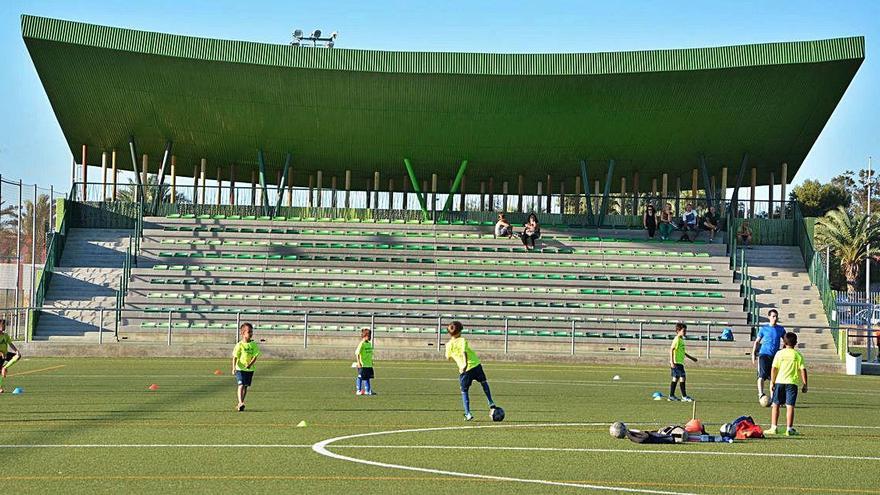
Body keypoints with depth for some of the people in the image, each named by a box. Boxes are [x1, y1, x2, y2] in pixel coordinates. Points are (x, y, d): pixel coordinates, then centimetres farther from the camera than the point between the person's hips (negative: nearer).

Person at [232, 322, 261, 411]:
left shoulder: (254, 345, 1)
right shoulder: (239, 345, -7)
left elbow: (255, 356, -4)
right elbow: (235, 357, -7)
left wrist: (250, 364, -21)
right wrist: (234, 367, -20)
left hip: (250, 369, 4)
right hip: (240, 368, -4)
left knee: (245, 386, 10)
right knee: (241, 385, -17)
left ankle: (240, 404, 22)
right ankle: (240, 403, -24)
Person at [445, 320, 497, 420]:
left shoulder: (449, 344, 2)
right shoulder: (462, 340, -6)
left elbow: (448, 357, 17)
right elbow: (464, 352, -24)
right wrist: (465, 363, -38)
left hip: (464, 370, 1)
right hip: (476, 366, -1)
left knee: (464, 391, 12)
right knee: (484, 383, 26)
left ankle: (467, 413, 2)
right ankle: (491, 403, 24)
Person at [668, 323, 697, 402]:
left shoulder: (681, 339, 16)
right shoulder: (677, 339, -13)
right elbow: (671, 350, -19)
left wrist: (691, 358, 33)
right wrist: (672, 362, -25)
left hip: (680, 362, 10)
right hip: (676, 362, -10)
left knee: (675, 378, 12)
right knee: (682, 378, -10)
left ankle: (671, 396, 16)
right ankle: (684, 396, -7)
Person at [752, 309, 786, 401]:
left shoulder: (781, 329, 9)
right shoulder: (764, 329, 3)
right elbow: (757, 341, 9)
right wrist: (753, 353, 0)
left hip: (775, 355, 3)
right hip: (764, 354, -3)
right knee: (762, 375, -19)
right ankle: (760, 394, -28)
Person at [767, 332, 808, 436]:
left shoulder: (779, 353, 1)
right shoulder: (798, 355, 1)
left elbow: (774, 369, -2)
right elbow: (803, 370, -2)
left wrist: (772, 382, 4)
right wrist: (804, 384, 4)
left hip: (779, 381, 0)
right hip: (792, 382, 0)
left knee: (775, 405, 10)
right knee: (790, 406, 0)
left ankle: (774, 427, 8)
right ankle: (789, 428, -3)